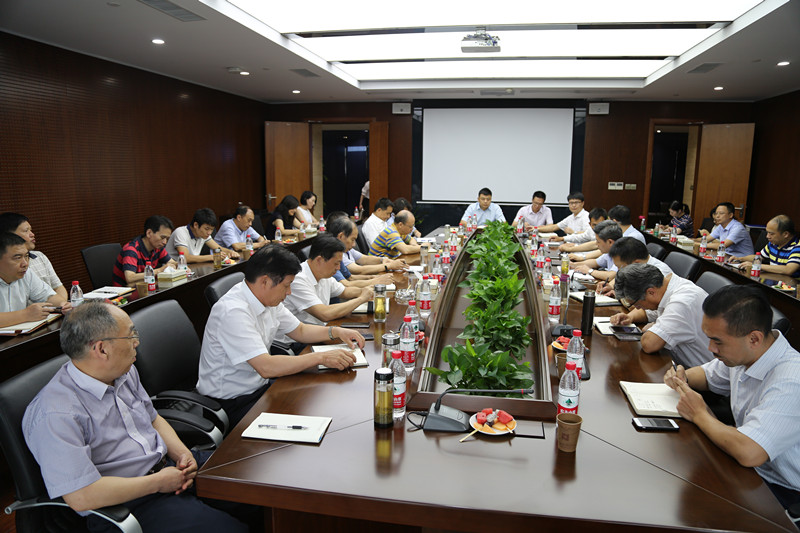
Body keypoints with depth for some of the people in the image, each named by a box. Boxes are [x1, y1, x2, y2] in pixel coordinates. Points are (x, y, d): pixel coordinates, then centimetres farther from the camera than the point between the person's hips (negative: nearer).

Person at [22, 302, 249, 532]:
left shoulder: (124, 372, 5)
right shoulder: (56, 415, -23)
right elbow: (80, 497, -26)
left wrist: (182, 453, 0)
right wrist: (157, 483, -17)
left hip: (168, 464, 8)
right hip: (127, 505, -8)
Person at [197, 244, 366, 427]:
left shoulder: (268, 300, 1)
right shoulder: (233, 312, -27)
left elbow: (300, 331, 15)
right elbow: (266, 367, -33)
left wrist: (336, 332, -1)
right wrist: (321, 357, -28)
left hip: (259, 387, 9)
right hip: (231, 403, -8)